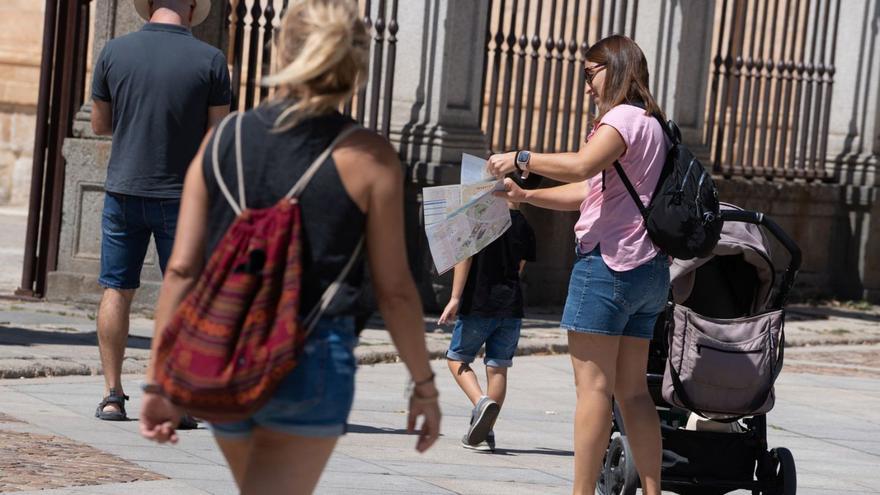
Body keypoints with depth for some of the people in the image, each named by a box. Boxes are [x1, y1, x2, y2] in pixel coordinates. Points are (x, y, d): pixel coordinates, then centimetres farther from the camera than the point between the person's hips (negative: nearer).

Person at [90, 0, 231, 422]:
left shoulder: (115, 52, -3)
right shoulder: (210, 60, -7)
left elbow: (100, 124, 7)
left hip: (124, 190, 2)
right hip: (181, 195, -2)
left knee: (117, 290, 9)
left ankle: (112, 395, 8)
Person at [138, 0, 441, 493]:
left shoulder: (223, 142, 2)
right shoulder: (369, 158, -7)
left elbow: (182, 270, -1)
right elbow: (394, 289, -5)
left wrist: (159, 378, 3)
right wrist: (424, 384, 7)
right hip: (310, 363, -4)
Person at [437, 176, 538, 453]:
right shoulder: (525, 228, 8)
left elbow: (466, 256, -14)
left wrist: (455, 298, -17)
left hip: (478, 305, -4)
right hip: (511, 305, 4)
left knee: (457, 359, 8)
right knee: (498, 368, 7)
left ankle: (482, 402, -18)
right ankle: (485, 434, 6)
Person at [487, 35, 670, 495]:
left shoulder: (623, 117, -8)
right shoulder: (651, 124, 22)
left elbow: (580, 166, -27)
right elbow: (589, 191, 23)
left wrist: (521, 159, -15)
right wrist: (525, 196, 16)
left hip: (608, 261, -10)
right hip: (649, 268, 10)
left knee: (593, 386, -9)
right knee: (633, 389, 10)